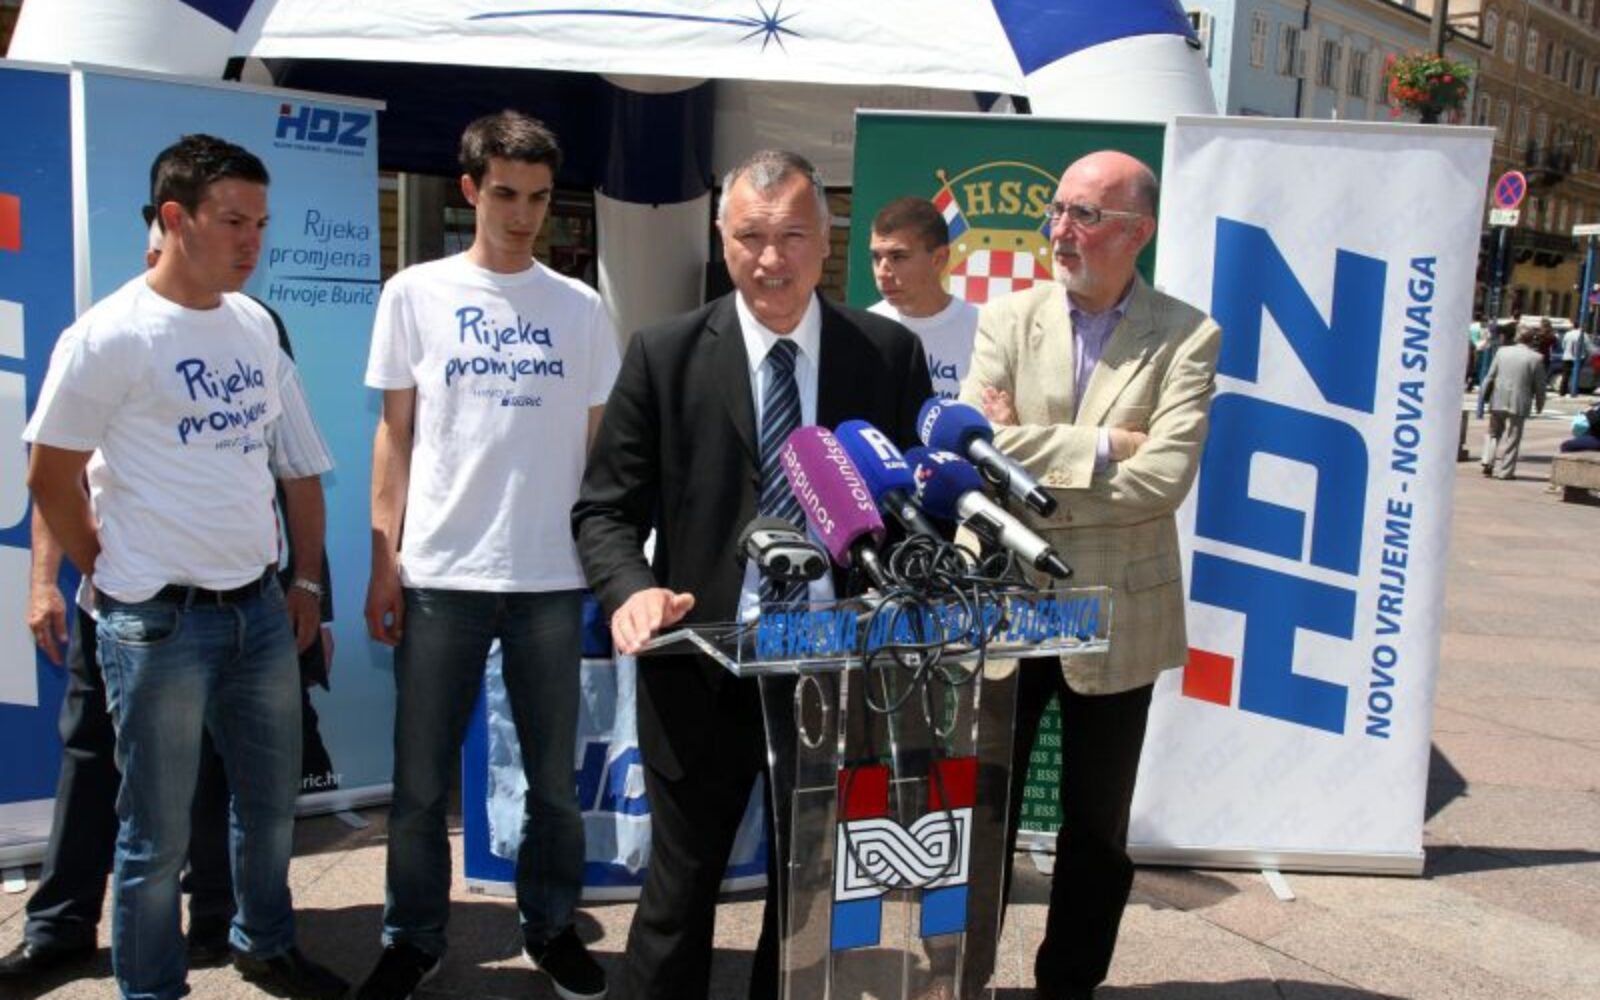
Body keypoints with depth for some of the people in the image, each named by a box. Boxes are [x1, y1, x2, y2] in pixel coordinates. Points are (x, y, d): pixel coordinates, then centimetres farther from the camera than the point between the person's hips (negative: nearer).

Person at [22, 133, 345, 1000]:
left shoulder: (254, 324, 7)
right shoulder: (109, 336, -13)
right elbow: (51, 479, -6)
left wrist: (286, 576, 14)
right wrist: (116, 577, 1)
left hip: (260, 605, 6)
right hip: (160, 620, -6)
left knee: (272, 802, 19)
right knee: (157, 833, 6)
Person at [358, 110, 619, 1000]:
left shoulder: (582, 308, 6)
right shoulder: (416, 294, 4)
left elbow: (600, 445, 9)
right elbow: (395, 436, 5)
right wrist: (384, 562, -1)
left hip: (552, 576, 1)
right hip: (438, 574, 0)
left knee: (555, 776, 10)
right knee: (421, 779, 8)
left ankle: (551, 926, 29)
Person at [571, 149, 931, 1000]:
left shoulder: (890, 354, 0)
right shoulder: (663, 355, -3)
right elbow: (605, 509, -2)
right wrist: (631, 591, -22)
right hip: (704, 675, -1)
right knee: (678, 895, 14)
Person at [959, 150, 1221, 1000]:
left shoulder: (1186, 337, -5)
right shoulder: (1008, 319, 1)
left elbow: (1164, 478, -17)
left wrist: (1032, 475, -15)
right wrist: (1099, 445, -18)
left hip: (1115, 611, -1)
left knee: (1096, 825, 13)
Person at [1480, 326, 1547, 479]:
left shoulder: (1502, 352, 3)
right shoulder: (1536, 358, -6)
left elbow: (1490, 377, 5)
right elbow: (1539, 386, -1)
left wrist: (1482, 396, 13)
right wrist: (1539, 404, 11)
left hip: (1498, 401, 3)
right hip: (1519, 404, -3)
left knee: (1493, 432, 19)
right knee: (1511, 437, 2)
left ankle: (1488, 461, 7)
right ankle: (1504, 471, 3)